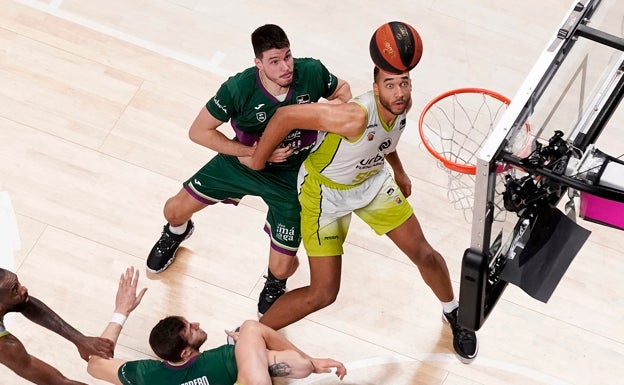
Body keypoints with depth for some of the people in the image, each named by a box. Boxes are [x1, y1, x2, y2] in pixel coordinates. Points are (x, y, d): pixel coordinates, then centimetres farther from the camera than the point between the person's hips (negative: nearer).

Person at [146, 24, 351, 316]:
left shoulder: (311, 73, -26)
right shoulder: (239, 88, -31)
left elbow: (341, 90, -2)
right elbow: (199, 131, -20)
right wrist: (254, 152, -25)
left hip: (290, 176, 0)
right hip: (242, 162, 0)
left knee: (281, 268, -3)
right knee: (175, 210, 9)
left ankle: (274, 285, 39)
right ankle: (176, 232, 51)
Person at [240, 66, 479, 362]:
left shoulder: (403, 105, -16)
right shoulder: (356, 116, -40)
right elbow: (286, 115, -37)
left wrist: (398, 170, 20)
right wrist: (257, 161, -24)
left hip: (372, 180, 6)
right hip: (325, 190, -6)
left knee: (423, 254, 11)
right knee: (323, 294, -9)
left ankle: (453, 313, 43)